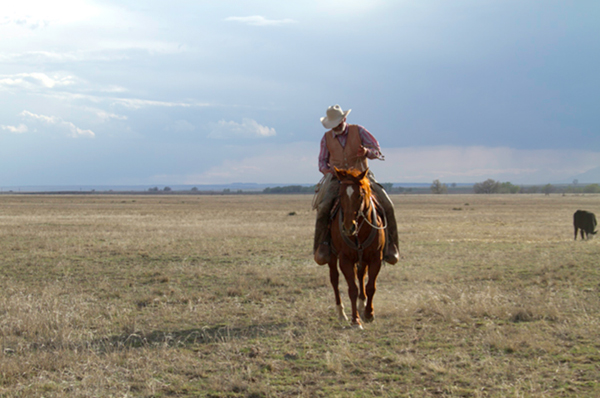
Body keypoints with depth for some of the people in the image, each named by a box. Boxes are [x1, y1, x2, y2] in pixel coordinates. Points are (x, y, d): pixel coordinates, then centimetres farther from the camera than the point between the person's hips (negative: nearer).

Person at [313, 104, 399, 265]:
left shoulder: (358, 131, 2)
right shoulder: (327, 138, 8)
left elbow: (377, 151, -1)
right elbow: (322, 161, 15)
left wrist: (367, 152, -26)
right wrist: (327, 170, -10)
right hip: (337, 179, 0)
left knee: (387, 205, -20)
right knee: (323, 207, -29)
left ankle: (390, 245, -8)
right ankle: (321, 245, -14)